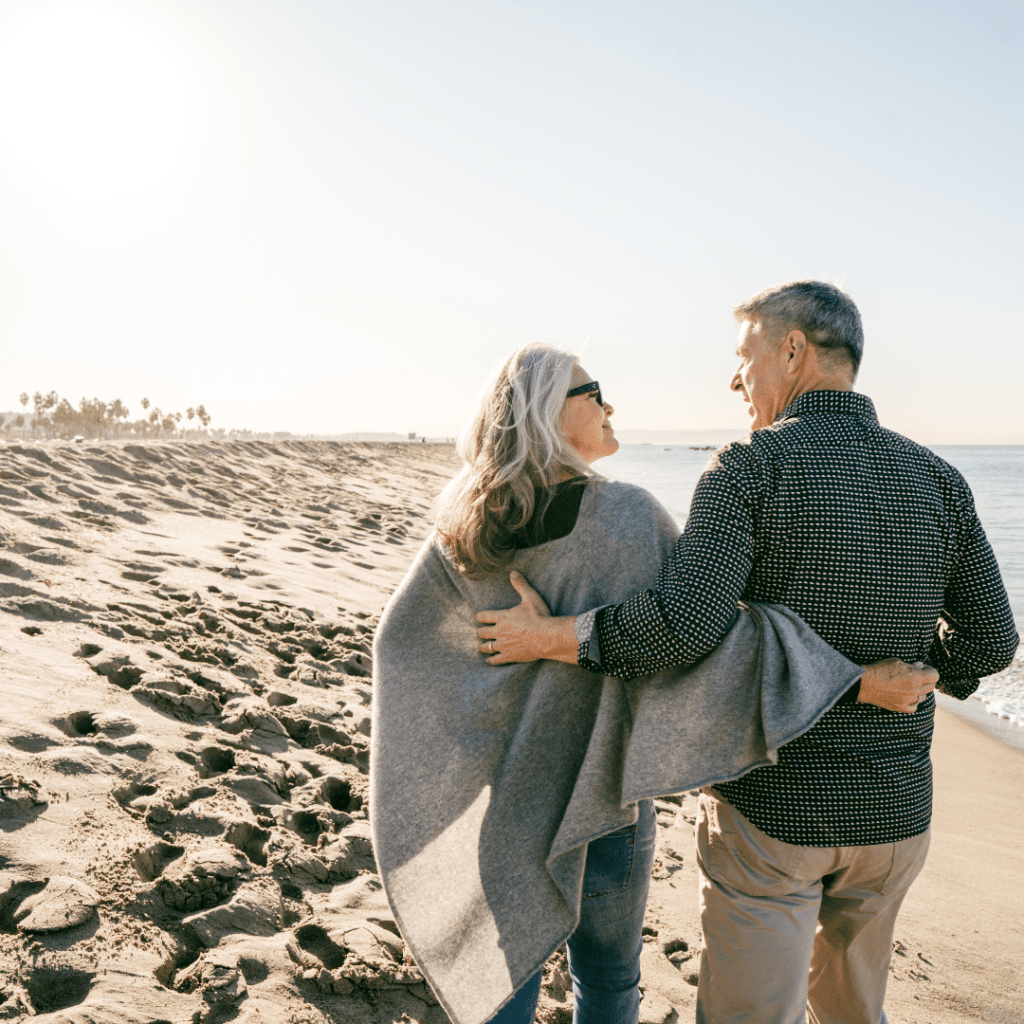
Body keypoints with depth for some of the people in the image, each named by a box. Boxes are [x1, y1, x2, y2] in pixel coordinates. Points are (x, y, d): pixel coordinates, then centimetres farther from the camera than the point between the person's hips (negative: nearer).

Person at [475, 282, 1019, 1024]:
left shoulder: (748, 470, -15)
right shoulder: (938, 481, 0)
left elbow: (687, 623, -28)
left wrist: (553, 637, -16)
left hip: (771, 806, -5)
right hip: (894, 810, 5)